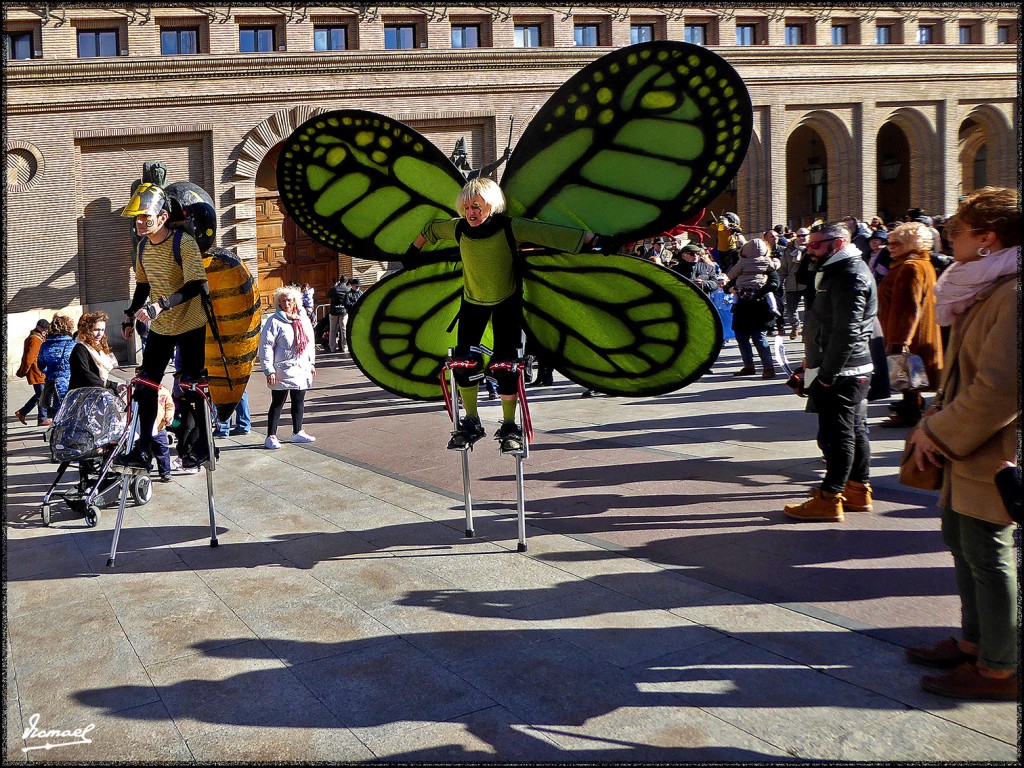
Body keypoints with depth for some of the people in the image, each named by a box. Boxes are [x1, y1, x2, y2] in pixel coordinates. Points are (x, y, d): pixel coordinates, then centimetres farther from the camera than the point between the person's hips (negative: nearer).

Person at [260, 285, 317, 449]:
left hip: (301, 369, 6)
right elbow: (266, 346, -12)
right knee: (277, 403, 0)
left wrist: (312, 363, 16)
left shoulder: (303, 319, 9)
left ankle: (298, 432, 27)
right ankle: (271, 436, 7)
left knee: (299, 401, 14)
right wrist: (269, 370, -15)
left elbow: (310, 342, 18)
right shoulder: (274, 321, -10)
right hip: (282, 371, -6)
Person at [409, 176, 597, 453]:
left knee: (505, 363, -10)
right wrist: (412, 253, 19)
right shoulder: (458, 228, -11)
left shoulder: (510, 228, -21)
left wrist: (594, 240, -29)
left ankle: (509, 426, 6)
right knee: (464, 361, -7)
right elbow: (429, 230, 10)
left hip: (507, 302, -3)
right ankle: (471, 423, 11)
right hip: (472, 302, 3)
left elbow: (552, 233, -25)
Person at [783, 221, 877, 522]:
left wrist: (827, 374, -22)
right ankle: (859, 490, 25)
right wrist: (814, 361, 20)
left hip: (842, 372, -11)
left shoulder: (850, 275, -16)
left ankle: (829, 499, -2)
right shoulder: (840, 271, 19)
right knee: (854, 430, 15)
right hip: (853, 371, 11)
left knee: (837, 433, -6)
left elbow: (847, 331, -23)